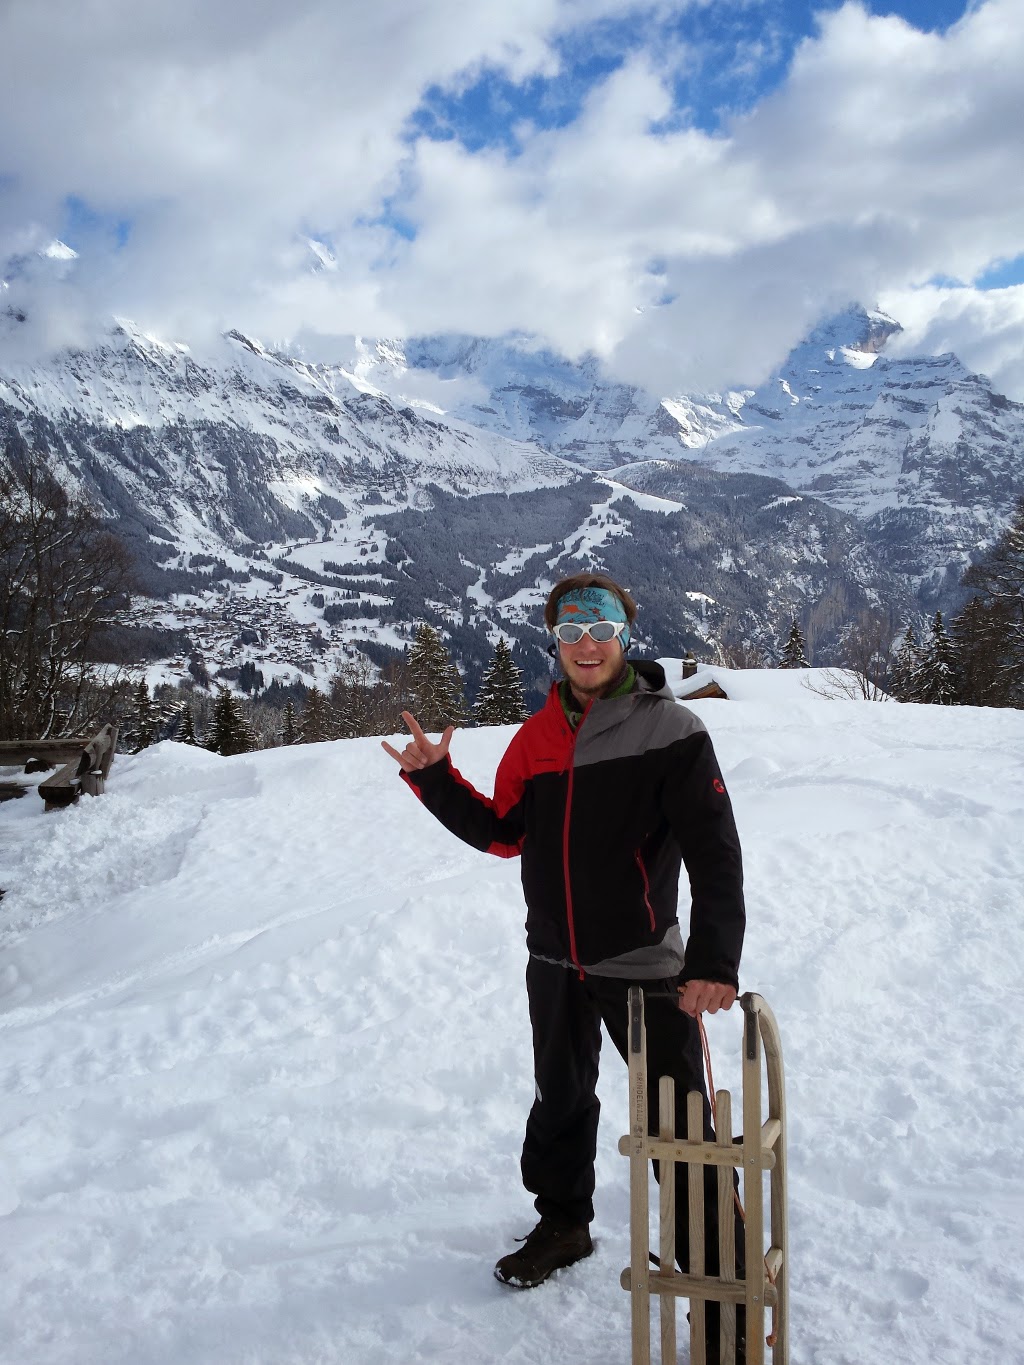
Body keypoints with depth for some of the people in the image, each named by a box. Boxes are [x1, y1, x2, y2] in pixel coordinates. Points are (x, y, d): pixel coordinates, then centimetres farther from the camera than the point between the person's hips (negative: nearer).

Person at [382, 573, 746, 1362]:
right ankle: (564, 1224, 45)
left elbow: (715, 855, -17)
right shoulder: (538, 736, 3)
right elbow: (502, 833, 8)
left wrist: (715, 962, -24)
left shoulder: (669, 731, -14)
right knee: (560, 1101, 23)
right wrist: (434, 779, -2)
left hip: (643, 964, -6)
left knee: (678, 1127, -2)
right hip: (554, 963, 6)